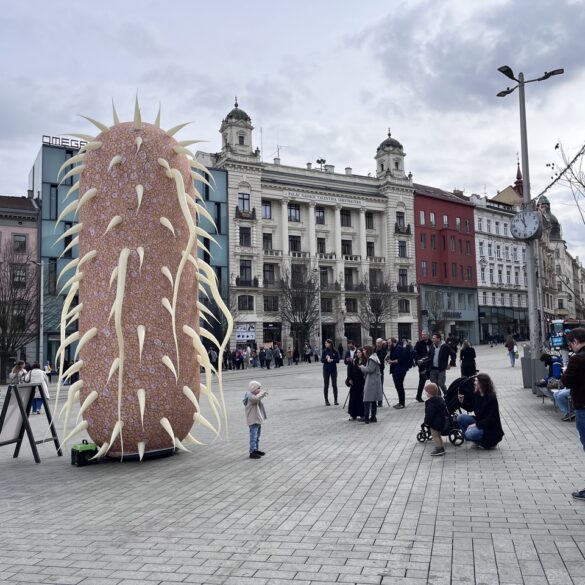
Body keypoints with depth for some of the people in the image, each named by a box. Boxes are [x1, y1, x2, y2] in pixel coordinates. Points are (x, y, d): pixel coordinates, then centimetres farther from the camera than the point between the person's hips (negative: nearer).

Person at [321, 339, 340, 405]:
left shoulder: (335, 352, -3)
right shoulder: (324, 351, -1)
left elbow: (338, 360, -4)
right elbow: (322, 360, -2)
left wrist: (332, 360, -19)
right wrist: (326, 359, -20)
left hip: (333, 369, 0)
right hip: (326, 370, 0)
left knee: (334, 385, 3)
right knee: (326, 385, 2)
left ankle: (335, 400, 12)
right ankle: (326, 401, 9)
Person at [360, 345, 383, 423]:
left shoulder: (372, 359, -14)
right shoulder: (371, 358, 18)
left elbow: (370, 369, -21)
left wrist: (362, 367, -7)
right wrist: (363, 368, 9)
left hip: (371, 382, -11)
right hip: (373, 381, 11)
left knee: (367, 400, -9)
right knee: (373, 400, 12)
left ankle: (366, 417, -10)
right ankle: (373, 417, 17)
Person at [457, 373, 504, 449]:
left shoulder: (492, 399, -21)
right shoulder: (476, 394, 0)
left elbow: (491, 419, -23)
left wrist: (476, 424, -25)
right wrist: (462, 402, -8)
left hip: (490, 428, -8)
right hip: (479, 421, 8)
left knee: (469, 433, -29)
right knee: (460, 418, -9)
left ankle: (486, 442, -3)